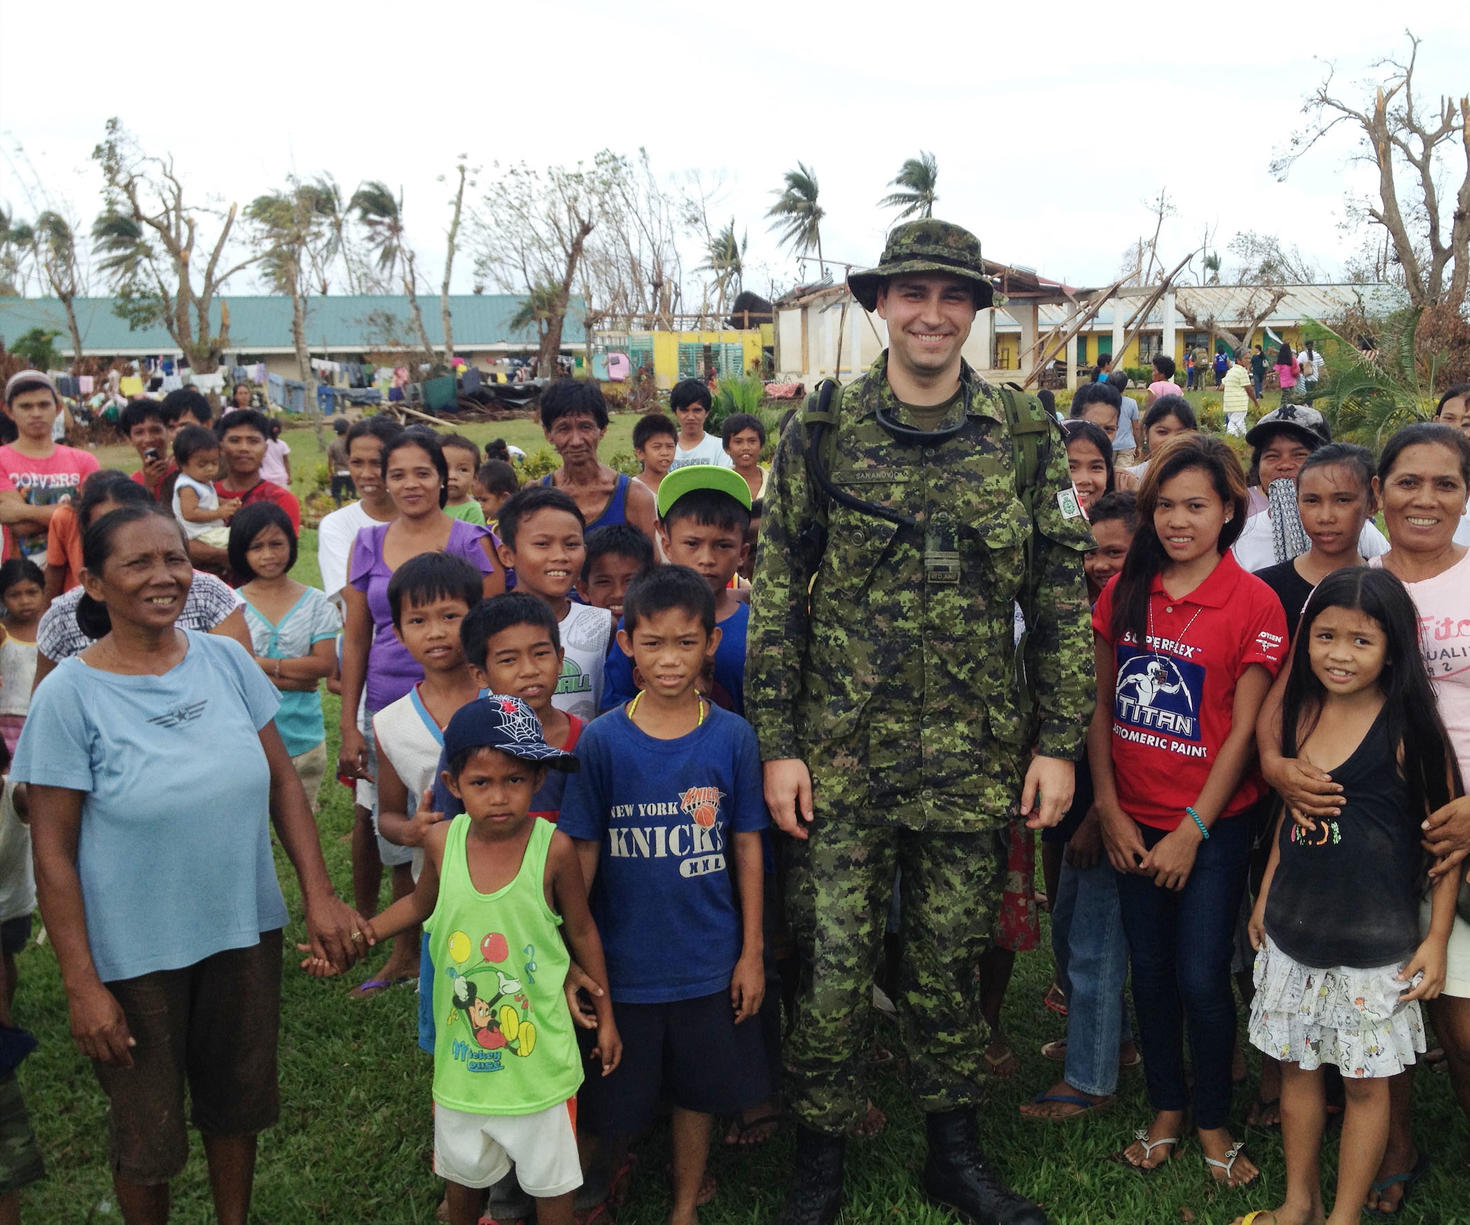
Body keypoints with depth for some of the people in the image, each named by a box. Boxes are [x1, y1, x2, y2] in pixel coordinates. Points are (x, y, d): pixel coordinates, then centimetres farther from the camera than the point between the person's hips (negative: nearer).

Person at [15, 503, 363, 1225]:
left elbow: (283, 784, 3)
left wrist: (319, 896, -3)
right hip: (134, 954, -3)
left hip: (245, 929, 4)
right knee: (147, 1134, 14)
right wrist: (81, 984, -12)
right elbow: (53, 852, -12)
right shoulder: (69, 695, -14)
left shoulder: (226, 660, -3)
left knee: (236, 1102, 21)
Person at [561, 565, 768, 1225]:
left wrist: (751, 952, 1)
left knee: (697, 1091, 16)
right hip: (624, 961, -1)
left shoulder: (732, 737, -7)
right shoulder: (602, 740, -10)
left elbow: (747, 847, -1)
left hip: (709, 960, 1)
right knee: (615, 1102, 12)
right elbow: (582, 853, -5)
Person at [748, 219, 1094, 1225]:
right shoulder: (821, 434, 0)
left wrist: (1059, 743, 0)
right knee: (833, 964, 5)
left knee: (952, 962, 14)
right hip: (841, 754, -1)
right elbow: (777, 595, 0)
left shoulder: (1026, 437, 2)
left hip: (975, 758, 1)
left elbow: (1062, 599, 4)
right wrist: (777, 744, -4)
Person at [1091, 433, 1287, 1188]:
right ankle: (1165, 1110, 31)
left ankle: (1213, 1122, 23)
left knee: (1202, 979, 0)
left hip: (1213, 824, -3)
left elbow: (1243, 731, -10)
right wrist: (1110, 813, -2)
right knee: (1149, 972, 12)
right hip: (1133, 822, 4)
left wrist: (1192, 829, -11)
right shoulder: (1124, 593, 2)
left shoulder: (1254, 603, -10)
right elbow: (1102, 707, 3)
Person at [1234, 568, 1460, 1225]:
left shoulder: (1409, 727, -13)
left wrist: (1437, 936, -9)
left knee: (1365, 1080, 9)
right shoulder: (1302, 711, 2)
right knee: (1296, 1065, 15)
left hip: (1376, 939, -5)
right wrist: (1266, 893, 15)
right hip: (1295, 927, 5)